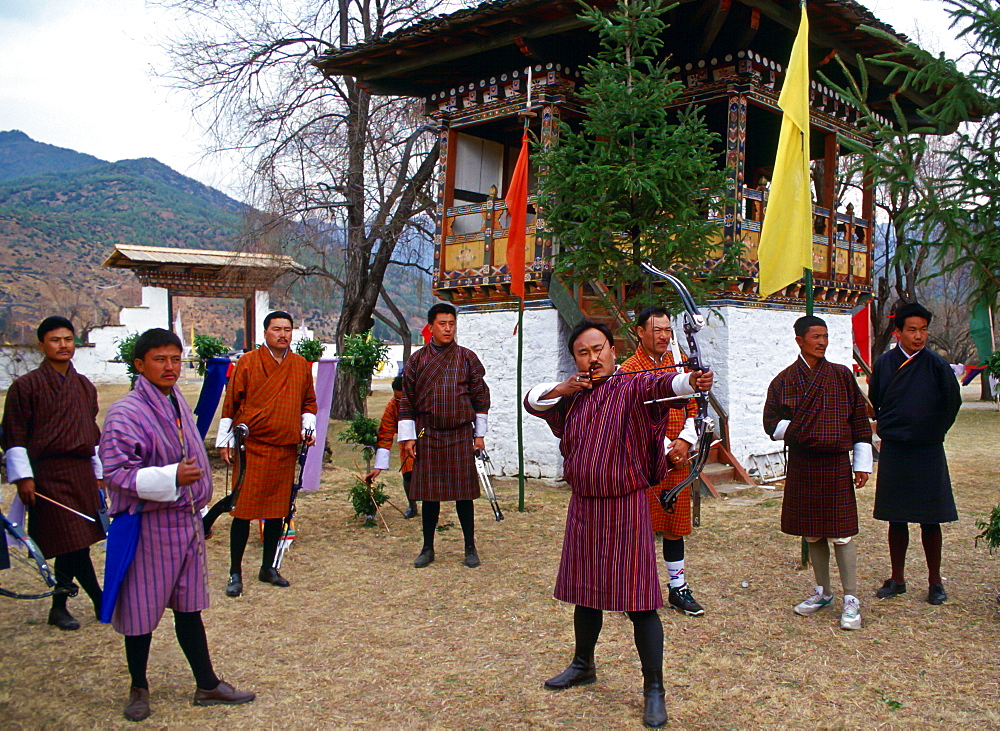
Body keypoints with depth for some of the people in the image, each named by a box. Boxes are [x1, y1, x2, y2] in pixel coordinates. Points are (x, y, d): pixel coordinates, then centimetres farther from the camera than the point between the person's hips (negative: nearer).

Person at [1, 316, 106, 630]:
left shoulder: (85, 386, 13)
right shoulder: (26, 386, -4)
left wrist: (98, 473, 17)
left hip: (83, 473, 6)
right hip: (48, 475, -6)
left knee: (71, 545, 9)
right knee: (74, 542, -7)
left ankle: (59, 606, 21)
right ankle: (102, 602, 4)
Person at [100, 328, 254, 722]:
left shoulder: (178, 402, 9)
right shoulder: (125, 413, -15)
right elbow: (116, 472, -21)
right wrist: (171, 478, -29)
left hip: (186, 520, 7)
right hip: (147, 525, -7)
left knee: (189, 607, 16)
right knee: (142, 612, 7)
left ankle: (207, 685, 26)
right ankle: (138, 688, 28)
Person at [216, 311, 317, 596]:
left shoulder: (301, 365, 8)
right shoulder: (248, 362, -3)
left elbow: (308, 402, 18)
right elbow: (231, 403, 0)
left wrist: (309, 427, 2)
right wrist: (224, 441, 0)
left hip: (286, 449, 4)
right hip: (252, 447, -4)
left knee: (277, 510, 11)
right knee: (244, 510, -1)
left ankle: (268, 568, 25)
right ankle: (235, 573, 10)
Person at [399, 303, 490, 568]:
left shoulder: (467, 358, 3)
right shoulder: (417, 360, 4)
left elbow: (481, 396, 5)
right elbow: (407, 400, 5)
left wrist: (480, 434, 2)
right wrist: (407, 437, 0)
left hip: (461, 435, -1)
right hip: (428, 436, 1)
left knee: (464, 492, 4)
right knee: (429, 493, 6)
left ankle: (470, 548, 17)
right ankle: (428, 548, 19)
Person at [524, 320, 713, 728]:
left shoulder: (631, 386, -10)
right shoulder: (572, 395, 9)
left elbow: (661, 384, -30)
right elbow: (532, 401, 13)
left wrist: (691, 381, -51)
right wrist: (560, 390, -5)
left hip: (625, 507, -6)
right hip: (583, 507, 6)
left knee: (638, 600, -5)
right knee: (585, 592, 20)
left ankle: (654, 689, 8)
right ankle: (583, 665, 41)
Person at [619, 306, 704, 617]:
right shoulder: (629, 369, -8)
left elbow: (693, 407, 8)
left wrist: (685, 441, -7)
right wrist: (665, 449, -15)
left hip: (677, 458, 5)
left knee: (675, 524, 12)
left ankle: (678, 589, 23)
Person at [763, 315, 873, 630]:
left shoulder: (842, 376, 2)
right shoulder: (784, 381, 4)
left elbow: (860, 420, 3)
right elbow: (771, 423, 5)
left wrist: (863, 463, 0)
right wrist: (799, 429, -11)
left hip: (836, 465, -2)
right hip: (801, 465, 2)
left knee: (840, 533, -4)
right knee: (812, 533, 11)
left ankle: (851, 600, 4)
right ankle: (823, 592, 26)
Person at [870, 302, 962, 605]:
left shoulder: (936, 364, -6)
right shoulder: (884, 363, -1)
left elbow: (953, 402, 6)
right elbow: (873, 404, 14)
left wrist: (935, 432, 11)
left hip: (928, 454, -2)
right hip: (893, 452, 2)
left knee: (930, 520, 4)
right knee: (896, 519, 9)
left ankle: (935, 582, 18)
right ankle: (897, 578, 21)